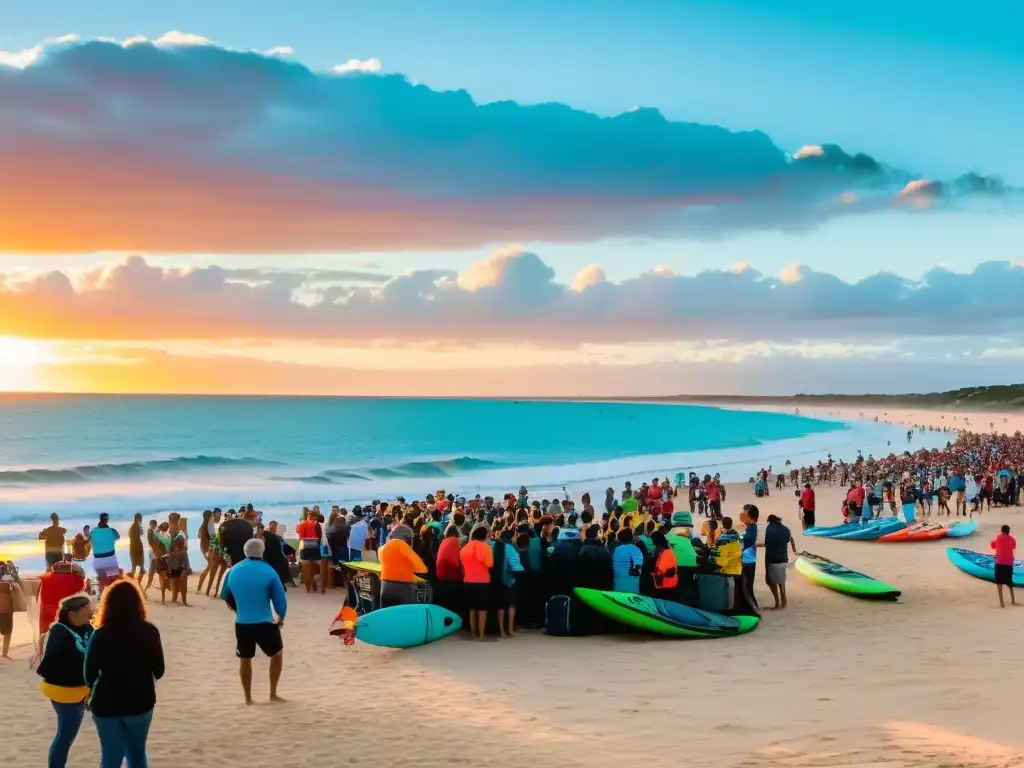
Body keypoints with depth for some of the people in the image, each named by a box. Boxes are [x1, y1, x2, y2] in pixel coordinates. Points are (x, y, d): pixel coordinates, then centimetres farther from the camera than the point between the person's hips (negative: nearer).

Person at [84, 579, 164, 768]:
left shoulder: (100, 635, -13)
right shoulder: (149, 632, -8)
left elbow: (89, 676, -8)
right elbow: (159, 672, 2)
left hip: (106, 705, -1)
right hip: (140, 703, 1)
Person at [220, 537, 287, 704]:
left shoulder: (234, 570, 2)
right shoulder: (268, 571, -10)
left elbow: (225, 596, 18)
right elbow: (280, 599, -6)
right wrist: (281, 618, 13)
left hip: (241, 623, 3)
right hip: (264, 623, -3)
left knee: (245, 659, 18)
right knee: (277, 653, 17)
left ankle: (248, 698, 21)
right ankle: (273, 694, 16)